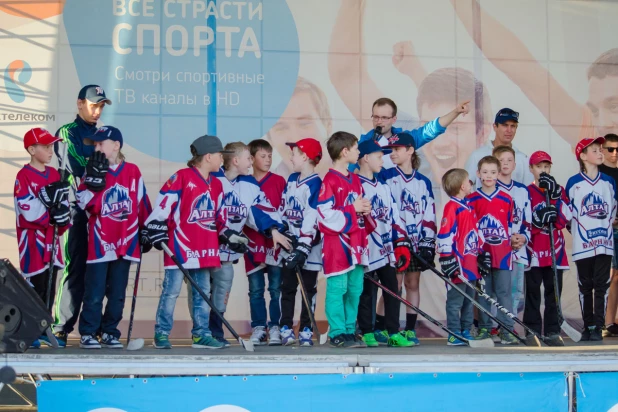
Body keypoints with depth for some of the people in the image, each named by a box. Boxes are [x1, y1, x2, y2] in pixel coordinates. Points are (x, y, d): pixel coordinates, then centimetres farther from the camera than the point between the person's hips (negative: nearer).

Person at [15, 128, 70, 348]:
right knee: (35, 285, -7)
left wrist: (62, 217, -9)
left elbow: (64, 205, 9)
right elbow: (29, 211, -17)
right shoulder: (24, 176, -10)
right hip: (32, 239, -7)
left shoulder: (55, 174, 11)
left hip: (52, 238, 7)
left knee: (50, 287, 10)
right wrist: (48, 198, -20)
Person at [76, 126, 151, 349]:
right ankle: (88, 333, 8)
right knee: (95, 292, -1)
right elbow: (87, 204, -10)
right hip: (99, 242, -2)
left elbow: (142, 203, 11)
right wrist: (94, 178, -18)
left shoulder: (133, 171, 4)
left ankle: (109, 332, 18)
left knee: (117, 293, 8)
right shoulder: (93, 171, 2)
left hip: (125, 242, 2)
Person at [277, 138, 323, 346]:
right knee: (287, 287, 7)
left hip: (309, 248, -6)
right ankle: (286, 328, 13)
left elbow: (313, 219, -21)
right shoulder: (291, 180, 10)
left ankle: (306, 330, 10)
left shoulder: (315, 185, -15)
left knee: (309, 289, 4)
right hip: (289, 245, 6)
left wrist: (303, 248, -25)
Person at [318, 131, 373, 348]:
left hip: (356, 242, 8)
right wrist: (353, 209, -15)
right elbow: (324, 214, -17)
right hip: (337, 242, -8)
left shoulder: (355, 179, 15)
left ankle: (350, 331, 17)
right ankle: (337, 334, 2)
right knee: (338, 288, -4)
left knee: (355, 289, 9)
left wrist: (366, 210, 2)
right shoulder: (330, 181, -11)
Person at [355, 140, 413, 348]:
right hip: (367, 251, -7)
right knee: (367, 292, 1)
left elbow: (394, 217, 18)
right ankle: (367, 333, 11)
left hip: (387, 250, 7)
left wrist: (401, 243, 11)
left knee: (393, 290, 4)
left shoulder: (384, 188, 18)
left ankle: (393, 333, 8)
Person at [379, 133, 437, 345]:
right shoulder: (386, 177, 0)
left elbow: (429, 214, 7)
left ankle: (410, 330, 13)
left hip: (417, 242, 3)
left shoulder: (423, 182, 8)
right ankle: (380, 329, -3)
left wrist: (428, 243, 0)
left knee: (412, 284, 7)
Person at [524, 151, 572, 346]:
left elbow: (566, 217, -2)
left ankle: (552, 332, 9)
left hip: (555, 249, 3)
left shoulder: (559, 190, 12)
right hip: (533, 250, -3)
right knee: (533, 292, 0)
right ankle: (533, 332, 5)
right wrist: (539, 218, -24)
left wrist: (556, 195, -12)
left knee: (554, 292, 4)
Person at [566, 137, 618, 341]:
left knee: (601, 285, -2)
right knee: (585, 286, 5)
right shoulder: (574, 182, -2)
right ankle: (588, 327, 12)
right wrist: (577, 229, 3)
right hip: (583, 244, -2)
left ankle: (598, 328, 0)